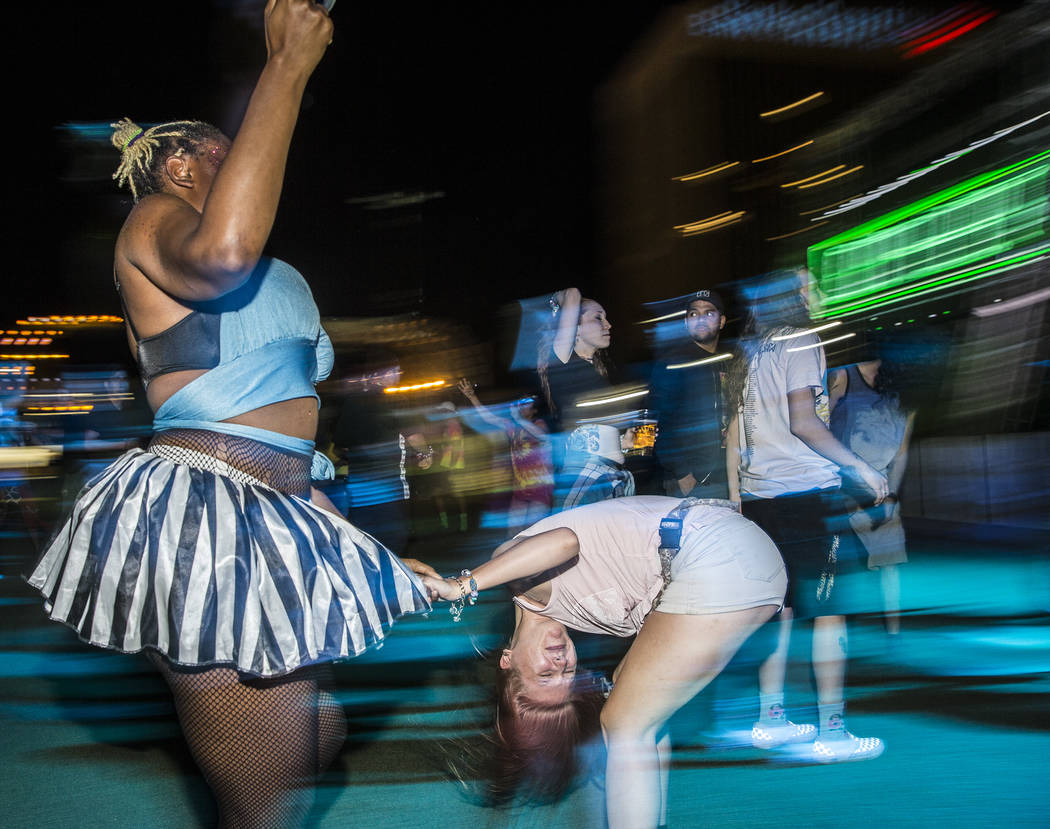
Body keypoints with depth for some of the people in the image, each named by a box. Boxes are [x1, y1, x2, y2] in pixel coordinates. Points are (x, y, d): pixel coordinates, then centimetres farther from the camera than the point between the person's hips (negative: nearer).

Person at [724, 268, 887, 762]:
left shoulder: (749, 355, 16)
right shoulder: (800, 343, -4)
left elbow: (734, 436, 16)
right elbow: (803, 421, -15)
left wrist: (736, 500, 20)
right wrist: (860, 466, -10)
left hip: (759, 496, 8)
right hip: (809, 491, -7)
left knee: (778, 606, 13)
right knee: (829, 611, -3)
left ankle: (771, 720, 18)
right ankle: (832, 732, -2)